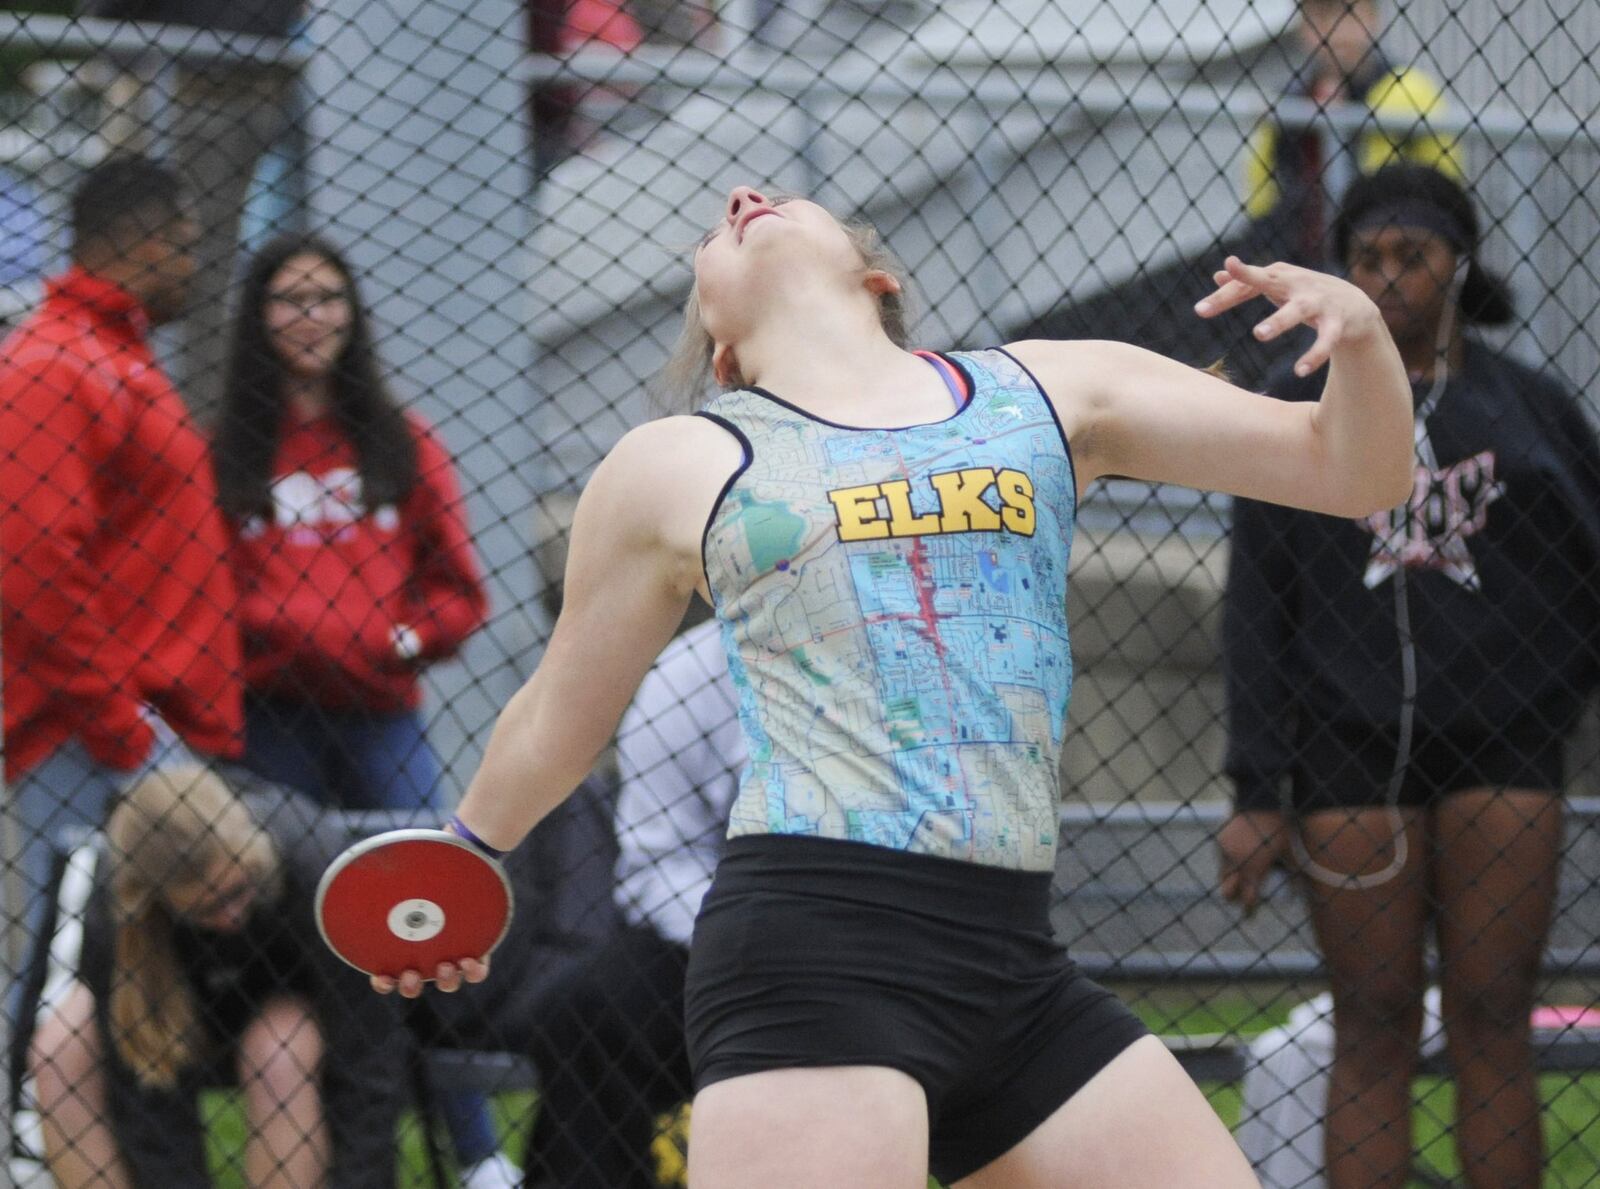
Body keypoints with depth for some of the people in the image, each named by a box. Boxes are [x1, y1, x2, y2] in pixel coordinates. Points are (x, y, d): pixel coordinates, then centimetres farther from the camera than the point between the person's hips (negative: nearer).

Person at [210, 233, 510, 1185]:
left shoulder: (402, 445, 12)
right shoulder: (226, 453, 7)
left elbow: (457, 587, 10)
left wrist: (403, 639, -7)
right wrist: (285, 631, -13)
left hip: (383, 720, 1)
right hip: (272, 723, -1)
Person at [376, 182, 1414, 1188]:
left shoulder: (1054, 390, 17)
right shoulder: (675, 468, 12)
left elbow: (1355, 468, 14)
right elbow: (557, 723, 27)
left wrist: (1358, 329, -6)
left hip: (1014, 964, 4)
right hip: (810, 951, -4)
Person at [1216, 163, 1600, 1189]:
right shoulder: (1298, 411, 9)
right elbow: (1257, 609, 7)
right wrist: (1258, 794, 1)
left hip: (1501, 745, 0)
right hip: (1349, 749, 0)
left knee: (1493, 1024, -1)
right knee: (1373, 1030, -1)